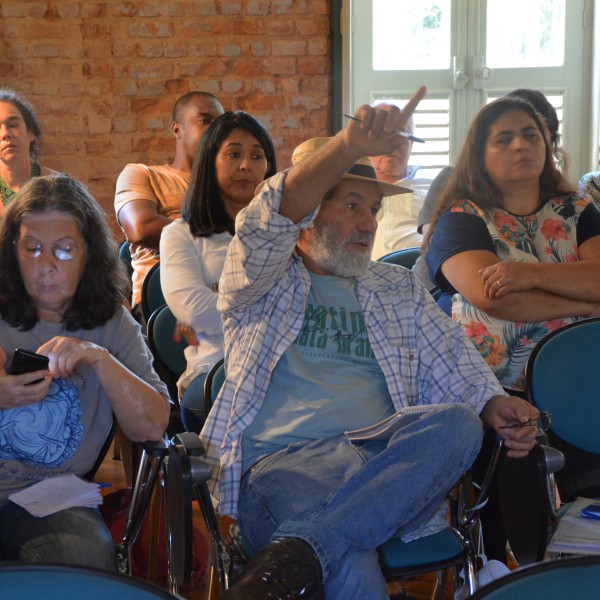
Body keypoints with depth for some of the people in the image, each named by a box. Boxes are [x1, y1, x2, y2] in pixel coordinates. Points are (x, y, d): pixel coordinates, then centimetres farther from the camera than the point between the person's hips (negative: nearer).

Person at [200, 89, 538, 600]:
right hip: (281, 459, -5)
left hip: (388, 463, 5)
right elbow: (270, 221, -7)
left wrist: (492, 403, -4)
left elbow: (452, 363, 21)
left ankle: (295, 556, -39)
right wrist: (351, 146, -23)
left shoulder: (399, 289, 28)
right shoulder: (264, 280, 14)